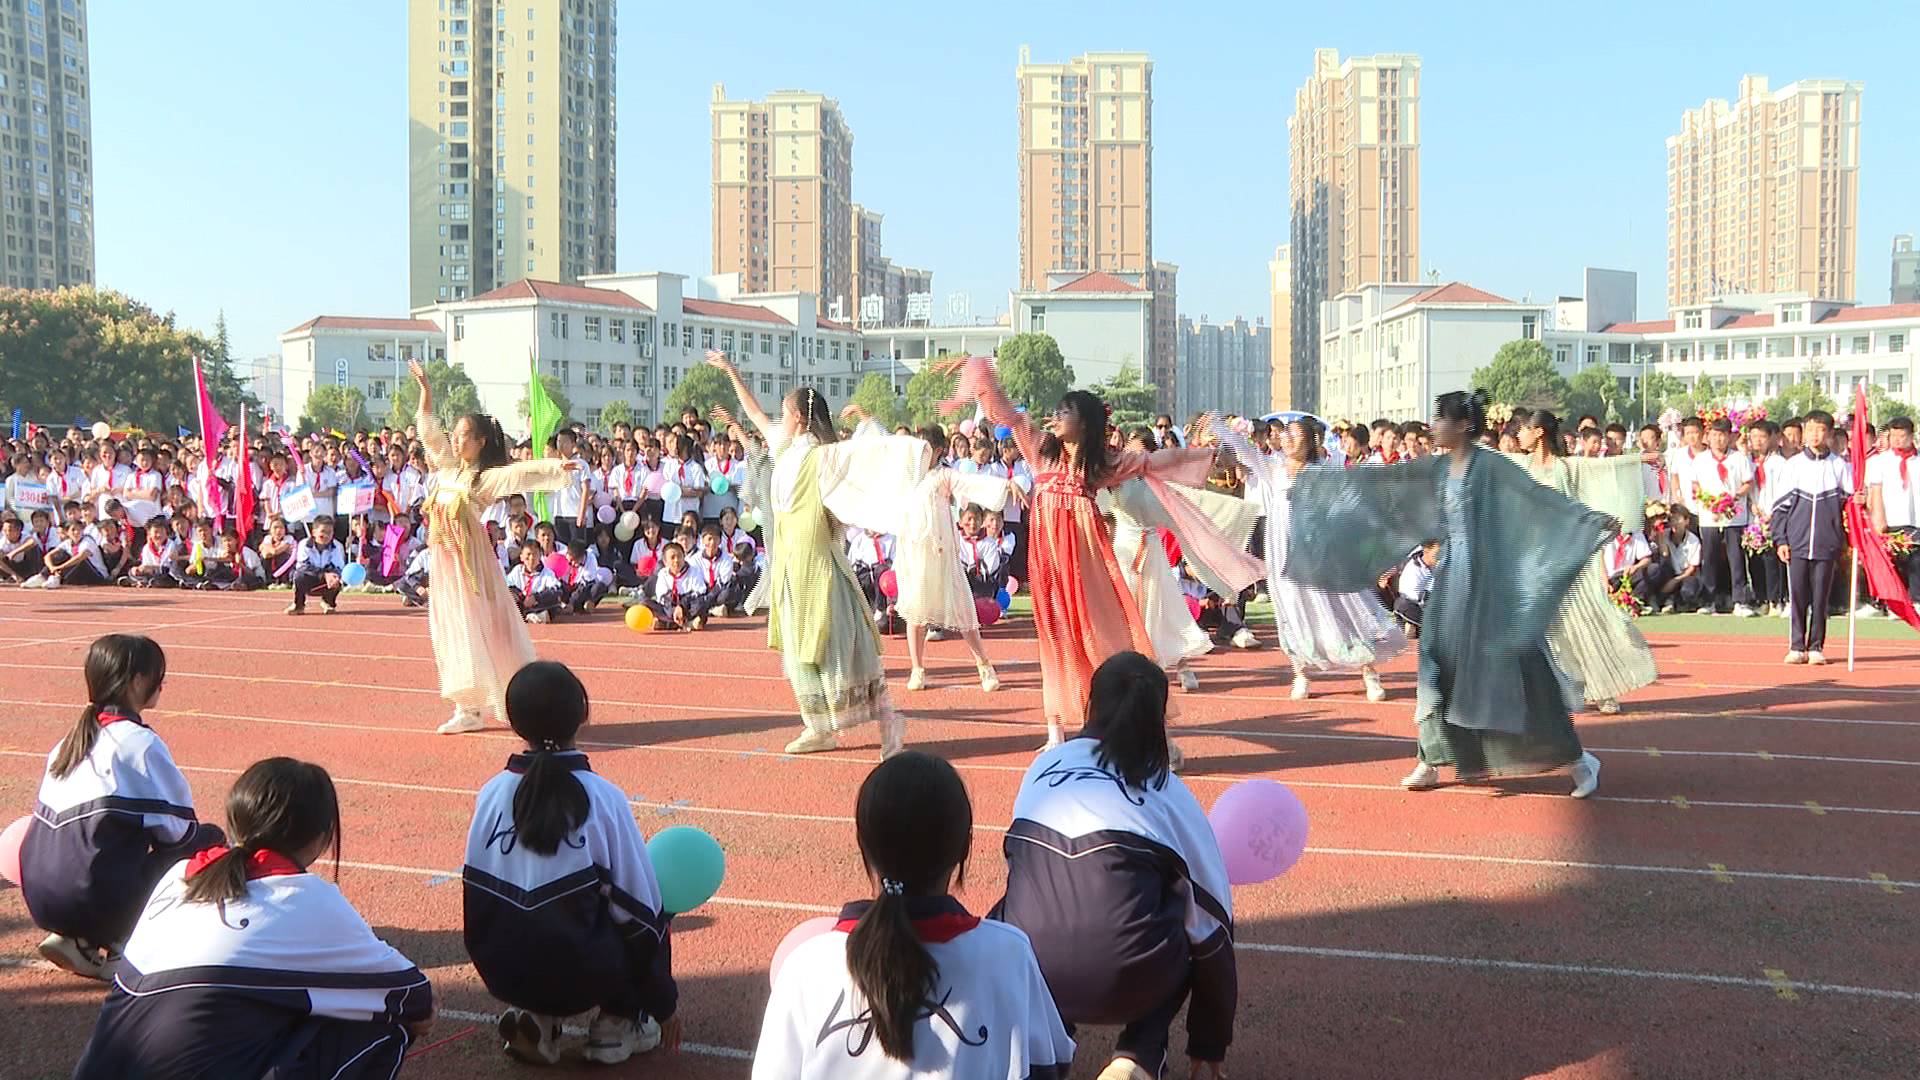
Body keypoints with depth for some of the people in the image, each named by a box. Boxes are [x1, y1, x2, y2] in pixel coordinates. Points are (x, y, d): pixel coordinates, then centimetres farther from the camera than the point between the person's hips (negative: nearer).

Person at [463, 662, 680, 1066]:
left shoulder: (492, 794, -1)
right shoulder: (601, 797, -10)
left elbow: (476, 894, 7)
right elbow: (640, 901, -4)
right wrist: (665, 1002, 8)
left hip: (500, 972, 4)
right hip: (578, 974, -4)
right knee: (649, 920, 21)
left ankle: (533, 1018, 13)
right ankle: (618, 1024, 14)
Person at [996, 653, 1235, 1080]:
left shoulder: (1043, 767, 17)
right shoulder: (1167, 791, 13)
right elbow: (1213, 922, 19)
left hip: (1022, 973, 3)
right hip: (1126, 983, -2)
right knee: (1200, 935, 28)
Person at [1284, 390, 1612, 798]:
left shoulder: (1491, 466, -10)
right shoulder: (1437, 467, 9)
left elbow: (1541, 497, -18)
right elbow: (1379, 477, 14)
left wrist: (1594, 519, -30)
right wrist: (1319, 477, 18)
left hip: (1486, 578, -7)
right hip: (1450, 575, 7)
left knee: (1504, 669, -5)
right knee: (1440, 665, 6)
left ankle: (1577, 760, 8)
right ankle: (1432, 761, 16)